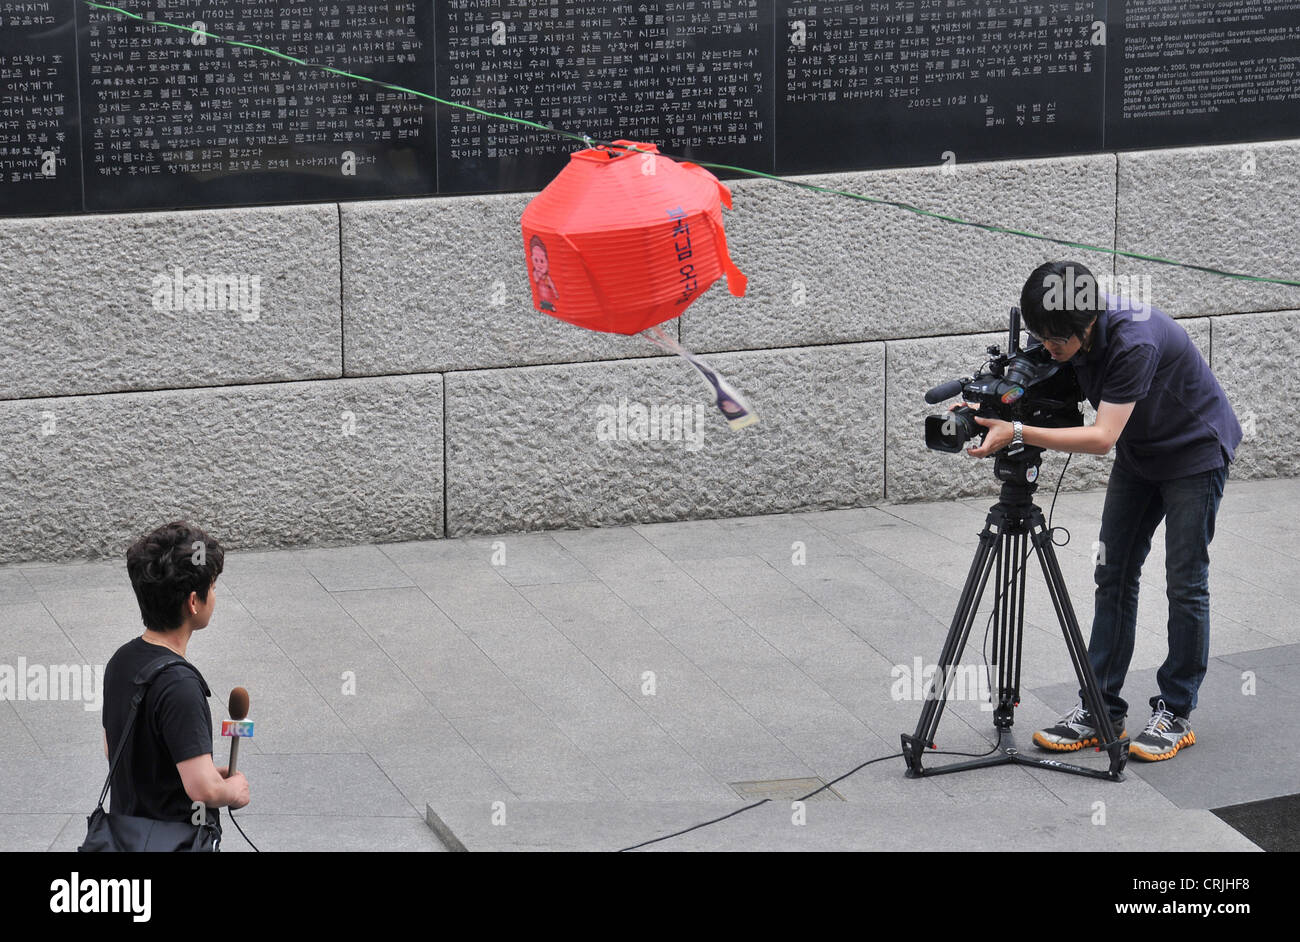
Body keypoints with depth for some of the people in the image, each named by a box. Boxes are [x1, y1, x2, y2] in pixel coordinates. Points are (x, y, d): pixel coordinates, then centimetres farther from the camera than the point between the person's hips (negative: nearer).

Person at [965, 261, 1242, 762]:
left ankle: (1175, 715, 4)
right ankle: (1100, 708, 4)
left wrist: (1017, 433, -42)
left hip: (1195, 452, -7)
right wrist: (990, 409, -17)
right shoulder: (1068, 333, -13)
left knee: (1185, 584, -6)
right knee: (1114, 575, 2)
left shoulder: (1135, 341, -36)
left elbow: (1102, 437, -38)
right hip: (1139, 454, 7)